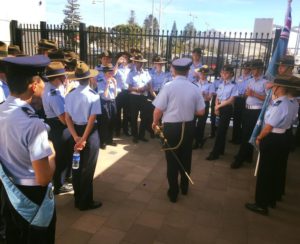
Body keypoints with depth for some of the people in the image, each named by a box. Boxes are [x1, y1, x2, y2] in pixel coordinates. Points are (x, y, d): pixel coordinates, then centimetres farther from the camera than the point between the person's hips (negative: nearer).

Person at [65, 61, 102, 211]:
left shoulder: (70, 95, 0)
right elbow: (92, 119, -19)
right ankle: (85, 202, 20)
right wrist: (84, 139, -16)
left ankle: (78, 199, 32)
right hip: (90, 133, -5)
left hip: (75, 131, 5)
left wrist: (76, 137, -9)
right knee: (87, 169, 6)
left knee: (76, 167, 17)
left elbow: (67, 118, -5)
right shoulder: (93, 95, -14)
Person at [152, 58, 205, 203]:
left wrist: (155, 122, 4)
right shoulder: (195, 88, -5)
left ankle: (173, 192, 26)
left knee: (172, 160, 12)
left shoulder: (168, 86, -14)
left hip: (171, 127, -3)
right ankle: (184, 187, 41)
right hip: (188, 127, 3)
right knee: (185, 158, 22)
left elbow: (158, 110, -15)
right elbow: (200, 112, -1)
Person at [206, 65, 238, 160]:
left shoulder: (233, 86, -7)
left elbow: (231, 100, -12)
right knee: (222, 130, 14)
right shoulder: (221, 85, 11)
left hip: (227, 109, -6)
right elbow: (217, 98, 12)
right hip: (219, 108, 6)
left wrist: (219, 106, -10)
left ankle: (215, 153, -2)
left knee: (220, 130, -6)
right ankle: (221, 150, 25)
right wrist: (216, 107, -5)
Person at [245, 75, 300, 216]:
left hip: (272, 140, -10)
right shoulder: (287, 104, 7)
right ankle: (271, 200, 35)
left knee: (264, 172, 1)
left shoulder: (279, 105, -23)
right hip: (281, 138, 10)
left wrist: (259, 138, -7)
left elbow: (269, 126, -22)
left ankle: (262, 205, 12)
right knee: (274, 171, 20)